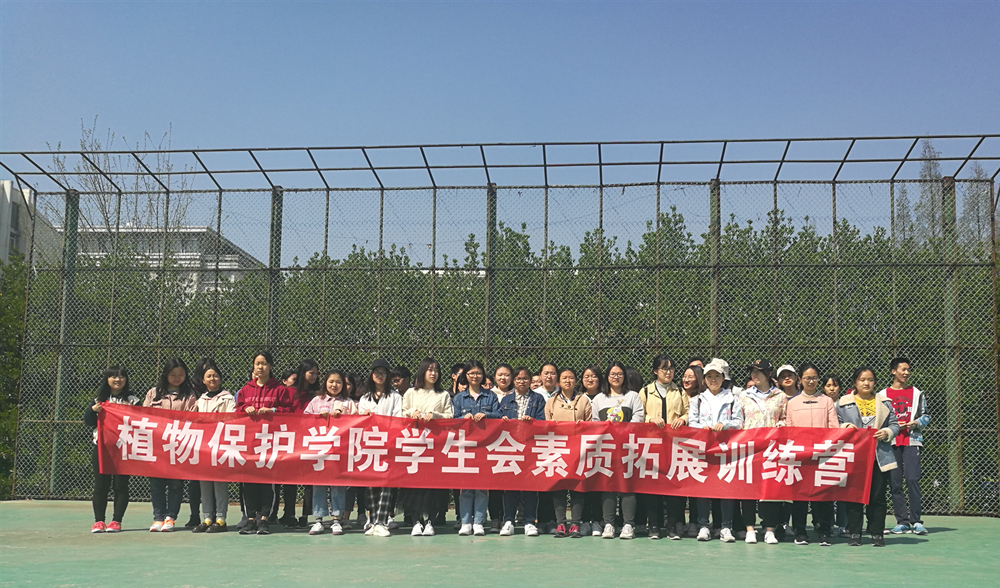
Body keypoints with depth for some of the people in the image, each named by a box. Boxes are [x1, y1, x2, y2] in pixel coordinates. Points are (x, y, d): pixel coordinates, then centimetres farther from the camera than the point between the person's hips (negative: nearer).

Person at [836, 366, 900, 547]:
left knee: (878, 496, 3)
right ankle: (854, 533, 9)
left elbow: (895, 425, 11)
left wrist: (887, 432, -9)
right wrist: (846, 427, -12)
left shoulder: (885, 402, 11)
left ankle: (877, 533, 11)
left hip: (879, 456, 1)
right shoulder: (843, 403, 7)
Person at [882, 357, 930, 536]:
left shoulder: (917, 393, 12)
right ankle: (902, 521, 7)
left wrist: (916, 423, -8)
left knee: (912, 479, -11)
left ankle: (916, 521, -5)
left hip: (912, 441, 0)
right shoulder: (883, 395, 9)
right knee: (894, 482, 0)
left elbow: (926, 416, 12)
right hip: (891, 442, 1)